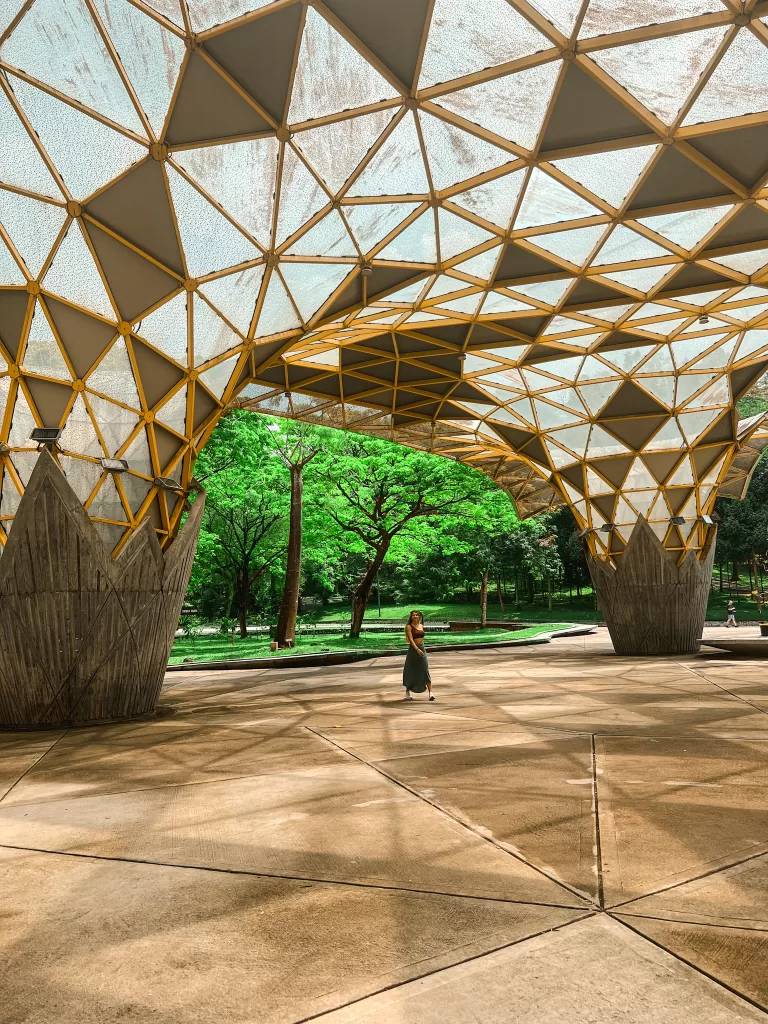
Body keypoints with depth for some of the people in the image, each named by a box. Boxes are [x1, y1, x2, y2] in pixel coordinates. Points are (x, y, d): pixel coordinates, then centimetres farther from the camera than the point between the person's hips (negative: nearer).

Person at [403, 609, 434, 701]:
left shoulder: (421, 626, 11)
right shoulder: (409, 626, -6)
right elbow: (411, 639, -16)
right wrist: (417, 649, -27)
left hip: (422, 649, 4)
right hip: (413, 649, -4)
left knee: (425, 671, -4)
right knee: (411, 671, 5)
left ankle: (430, 693, -8)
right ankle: (407, 693, 19)